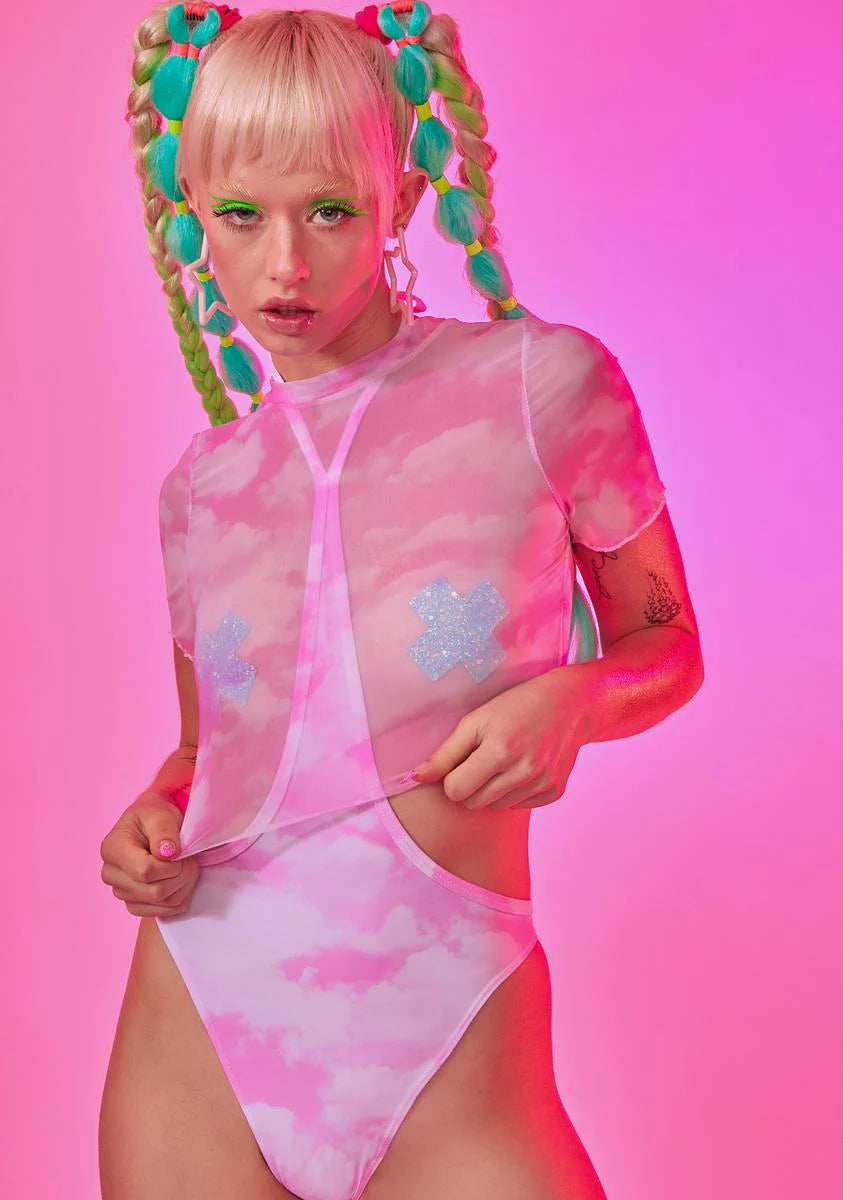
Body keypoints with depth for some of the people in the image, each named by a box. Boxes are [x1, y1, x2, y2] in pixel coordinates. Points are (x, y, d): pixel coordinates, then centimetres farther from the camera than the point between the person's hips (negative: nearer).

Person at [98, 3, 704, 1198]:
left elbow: (668, 646, 5)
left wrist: (575, 697, -15)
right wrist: (154, 816, -4)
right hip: (198, 1050, 3)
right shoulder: (203, 481, 5)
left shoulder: (543, 383, -5)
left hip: (450, 1064, -3)